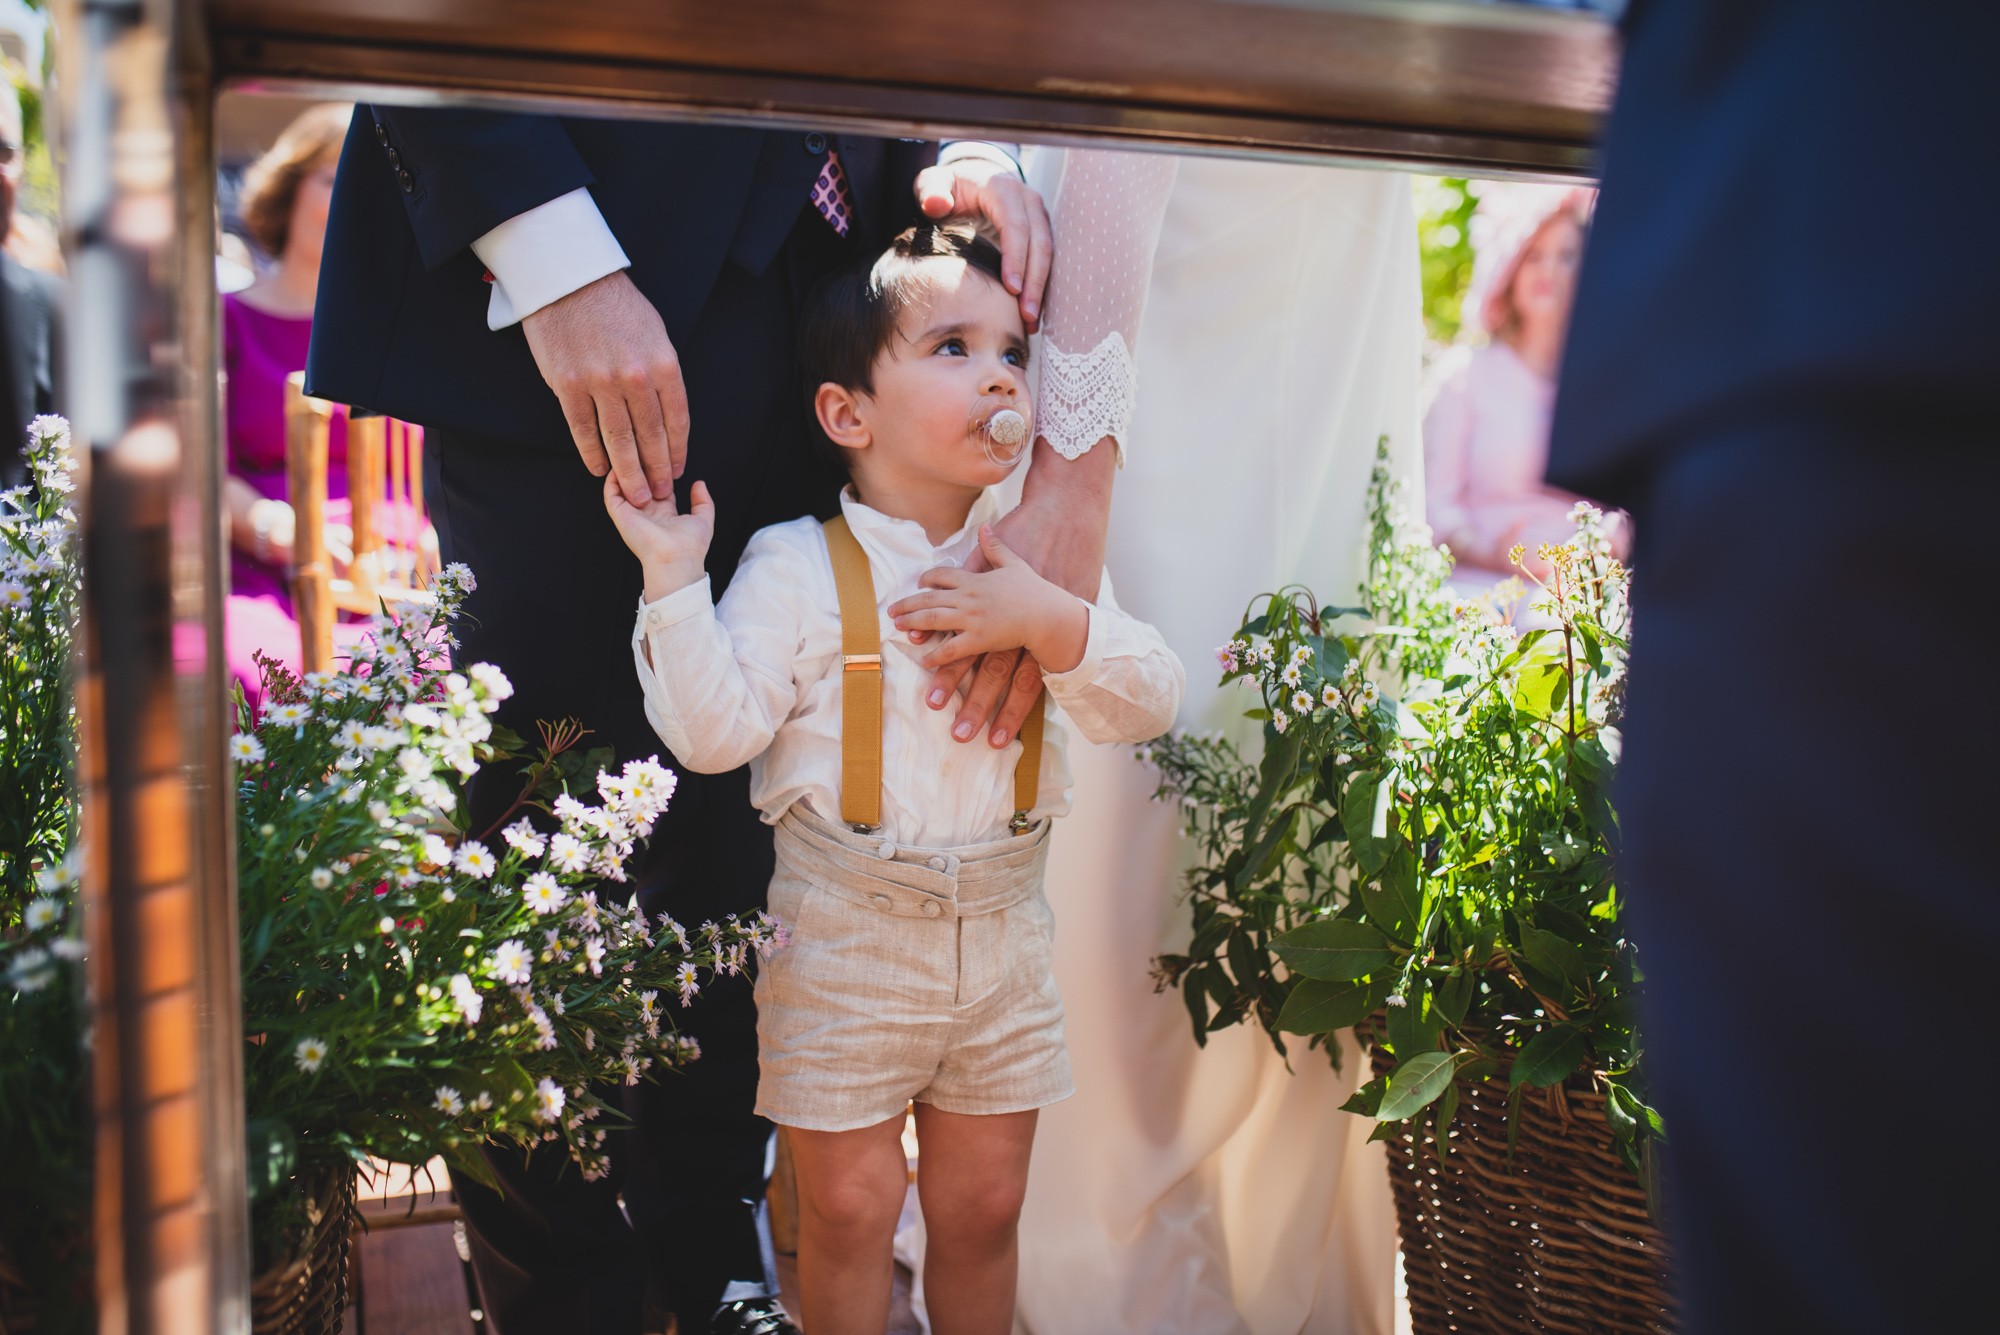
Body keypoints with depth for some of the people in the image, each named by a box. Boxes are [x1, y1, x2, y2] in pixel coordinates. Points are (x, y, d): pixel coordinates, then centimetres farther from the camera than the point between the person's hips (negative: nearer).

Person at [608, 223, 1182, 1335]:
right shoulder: (797, 565, -10)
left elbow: (1152, 703, -5)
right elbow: (714, 730, -16)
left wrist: (1052, 623, -20)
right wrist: (674, 581, -25)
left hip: (1002, 937, 4)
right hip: (845, 941, -3)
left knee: (984, 1207, 15)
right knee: (850, 1207, 8)